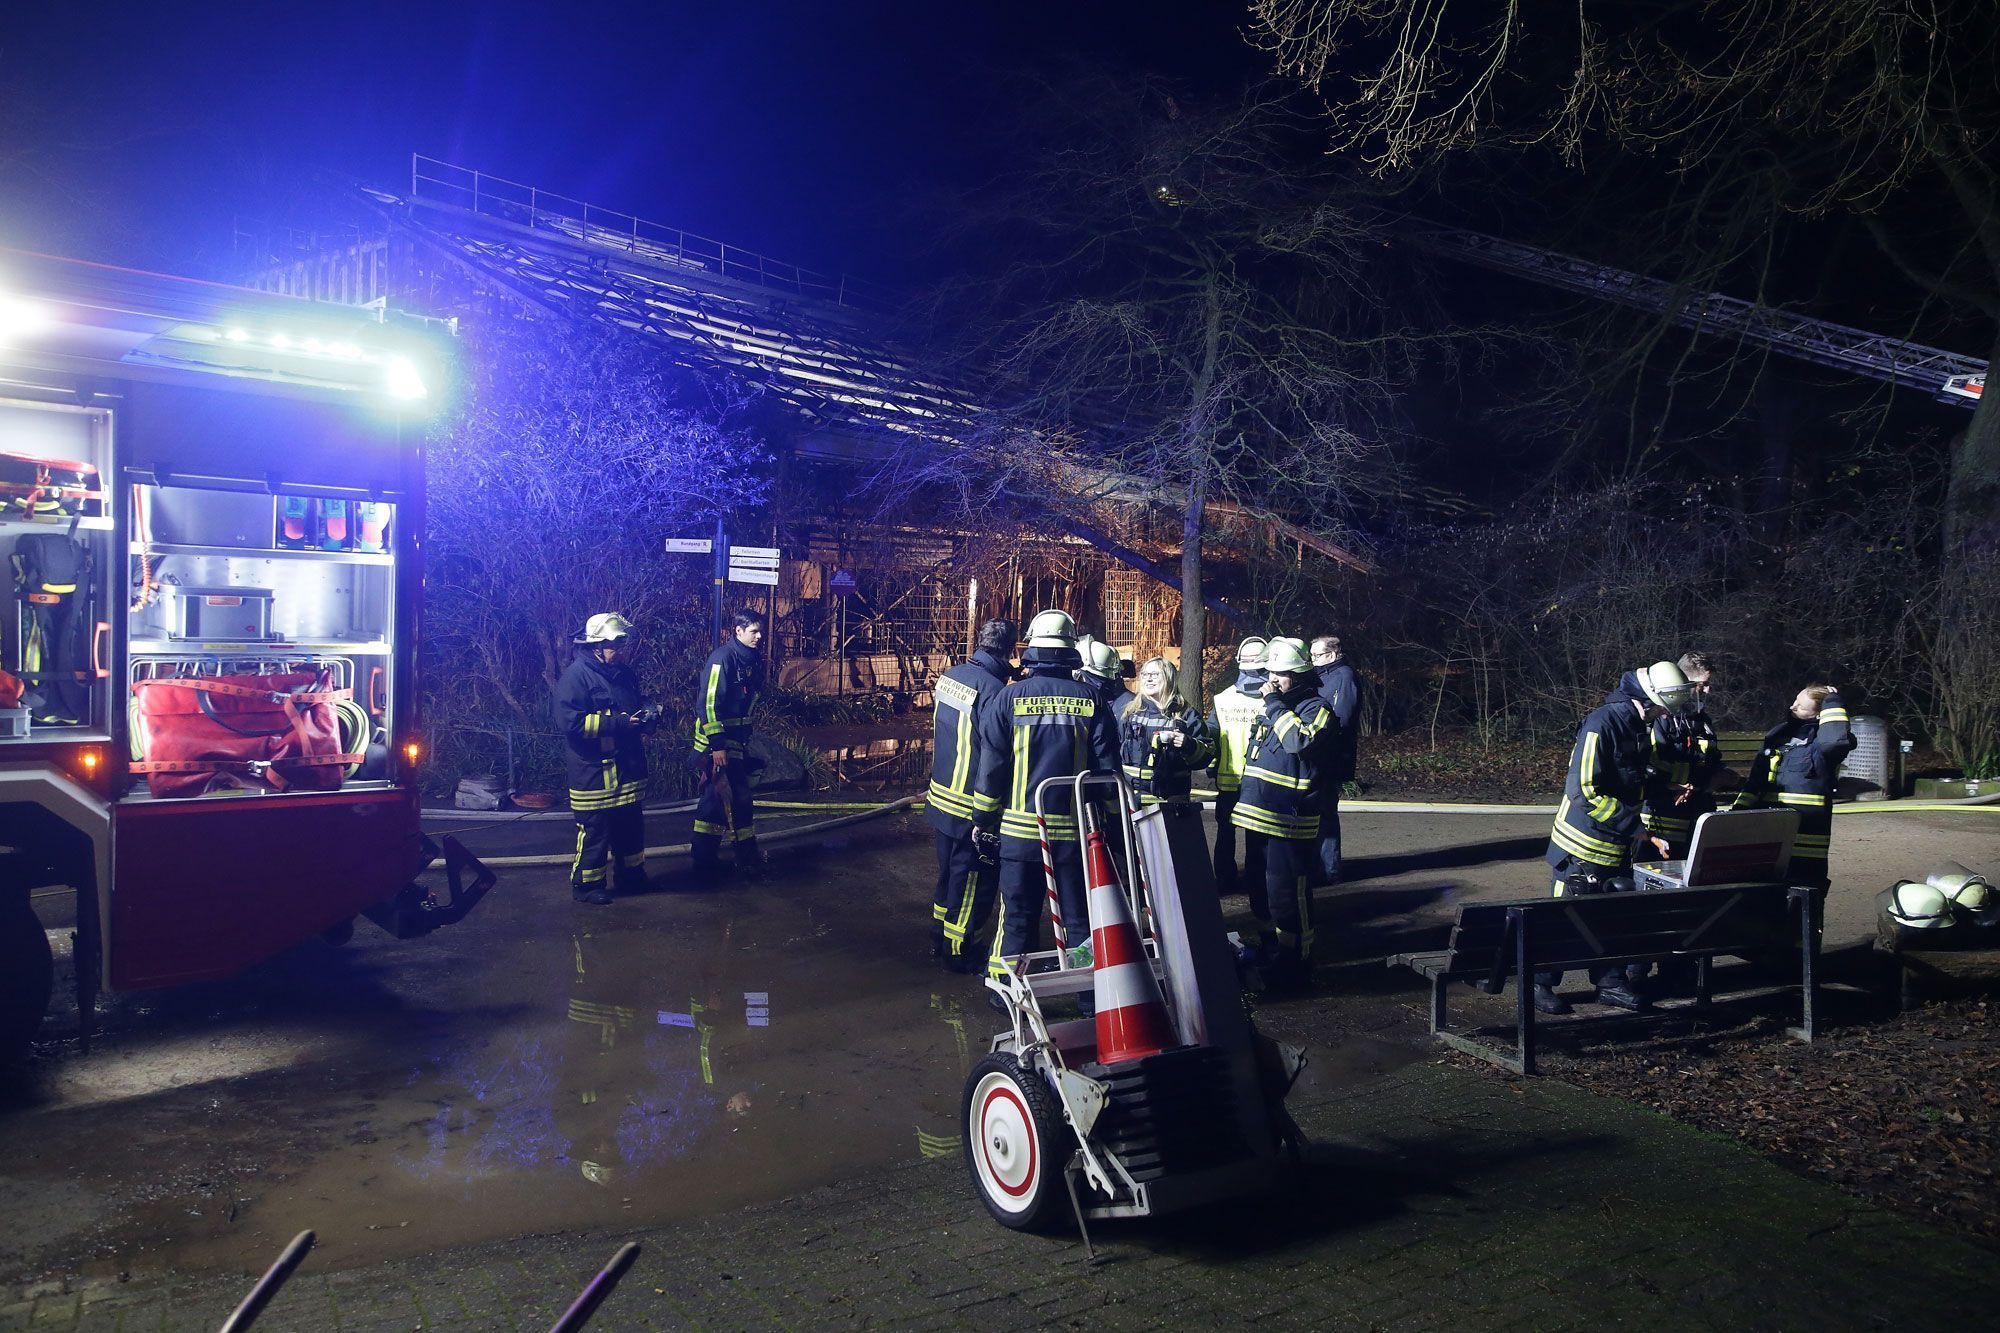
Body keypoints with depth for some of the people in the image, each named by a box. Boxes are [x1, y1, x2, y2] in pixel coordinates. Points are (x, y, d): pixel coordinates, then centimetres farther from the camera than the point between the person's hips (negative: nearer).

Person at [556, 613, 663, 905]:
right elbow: (570, 721, -24)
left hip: (629, 768, 8)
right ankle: (586, 884, 13)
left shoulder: (623, 674, 12)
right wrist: (618, 723, -24)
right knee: (594, 831, -1)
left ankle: (631, 875, 32)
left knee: (631, 826, 17)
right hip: (594, 771, -8)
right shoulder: (576, 675, -14)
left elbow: (638, 704, 27)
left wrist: (649, 714, 2)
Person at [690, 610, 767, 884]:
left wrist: (745, 742, 21)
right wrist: (717, 746, -22)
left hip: (736, 744, 9)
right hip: (715, 745, -9)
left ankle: (747, 856, 24)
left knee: (740, 799, 14)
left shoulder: (752, 661, 11)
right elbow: (708, 703, -20)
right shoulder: (722, 658, -16)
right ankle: (704, 865, 4)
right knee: (715, 802, -4)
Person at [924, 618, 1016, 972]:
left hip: (942, 794, 8)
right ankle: (957, 952, 18)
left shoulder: (951, 675, 1)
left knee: (949, 870, 22)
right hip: (972, 807, -8)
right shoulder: (993, 689, -24)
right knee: (972, 877, 7)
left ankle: (939, 939, 35)